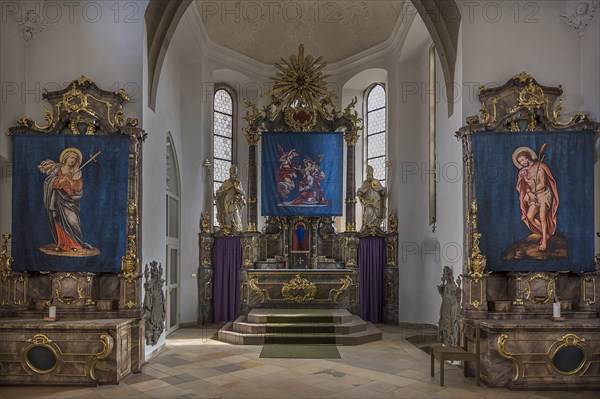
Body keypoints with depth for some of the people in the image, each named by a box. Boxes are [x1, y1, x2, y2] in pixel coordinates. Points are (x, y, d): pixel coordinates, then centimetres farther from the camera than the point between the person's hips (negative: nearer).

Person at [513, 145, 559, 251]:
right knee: (529, 216, -11)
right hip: (534, 197, 6)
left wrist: (532, 191, -10)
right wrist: (530, 193, -12)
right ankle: (546, 234, 5)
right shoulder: (524, 172, 9)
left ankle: (544, 241, -9)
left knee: (542, 217, -15)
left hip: (544, 194, -5)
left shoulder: (539, 167, -8)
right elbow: (526, 187, 7)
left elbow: (542, 184, -14)